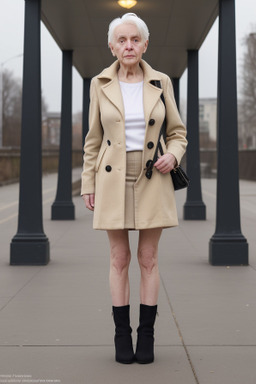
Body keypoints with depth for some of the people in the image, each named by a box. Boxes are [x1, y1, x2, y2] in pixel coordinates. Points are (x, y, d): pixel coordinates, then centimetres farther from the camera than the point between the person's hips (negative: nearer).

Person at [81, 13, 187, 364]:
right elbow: (93, 139, 7)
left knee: (148, 259, 3)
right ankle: (122, 334, 14)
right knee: (119, 260, 3)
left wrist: (173, 156, -12)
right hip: (113, 180, 0)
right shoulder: (100, 84, 2)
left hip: (152, 181, 0)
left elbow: (178, 132, 9)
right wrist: (88, 184, 4)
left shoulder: (161, 82, 2)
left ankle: (147, 335, 14)